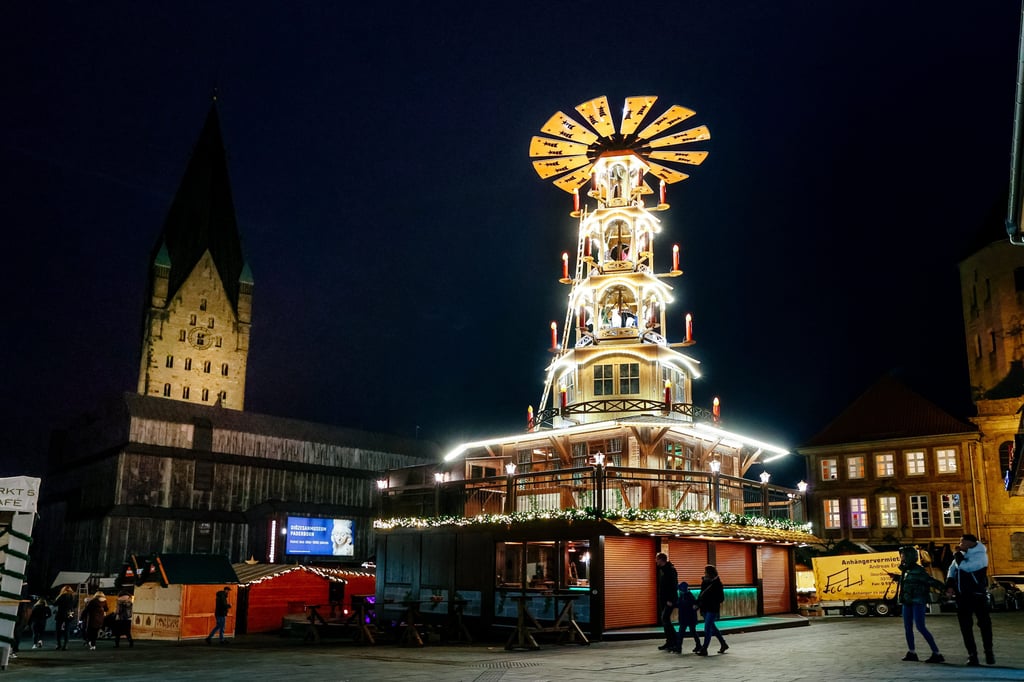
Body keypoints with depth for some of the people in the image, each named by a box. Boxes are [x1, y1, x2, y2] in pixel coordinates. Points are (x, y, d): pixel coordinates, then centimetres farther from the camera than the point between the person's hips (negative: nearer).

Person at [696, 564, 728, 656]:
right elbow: (701, 595, 16)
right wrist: (697, 603, 5)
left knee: (707, 628, -10)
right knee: (712, 627, 17)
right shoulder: (704, 582, 9)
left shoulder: (717, 583, -10)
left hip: (712, 609, -7)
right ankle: (723, 644, 32)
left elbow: (721, 598, -9)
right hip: (705, 609, 8)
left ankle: (704, 649, -8)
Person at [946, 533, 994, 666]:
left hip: (977, 595, -6)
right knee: (965, 625, 3)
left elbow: (965, 566, -22)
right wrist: (950, 585, 2)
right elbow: (952, 570, 15)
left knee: (984, 623, 0)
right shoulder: (962, 555, 12)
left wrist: (957, 554, -8)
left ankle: (988, 651, 16)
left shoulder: (980, 555, -8)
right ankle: (972, 654, 9)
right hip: (962, 596, 6)